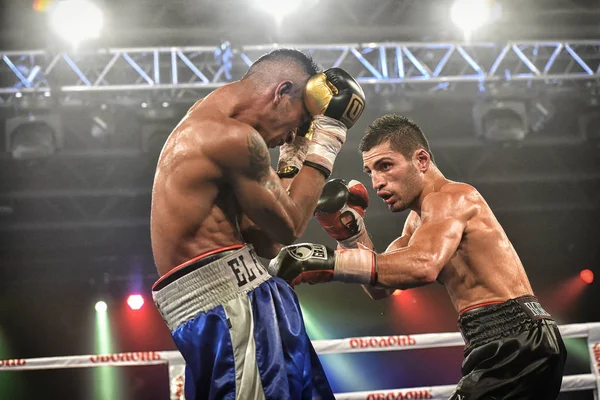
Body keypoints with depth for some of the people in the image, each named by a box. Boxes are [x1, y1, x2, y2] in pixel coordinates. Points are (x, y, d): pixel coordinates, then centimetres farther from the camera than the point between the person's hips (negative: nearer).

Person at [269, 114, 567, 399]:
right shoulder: (419, 219, 20)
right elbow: (381, 287, 15)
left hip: (514, 339, -10)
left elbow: (424, 266, -34)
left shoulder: (451, 197, -13)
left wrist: (328, 261, -36)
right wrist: (348, 230, 1)